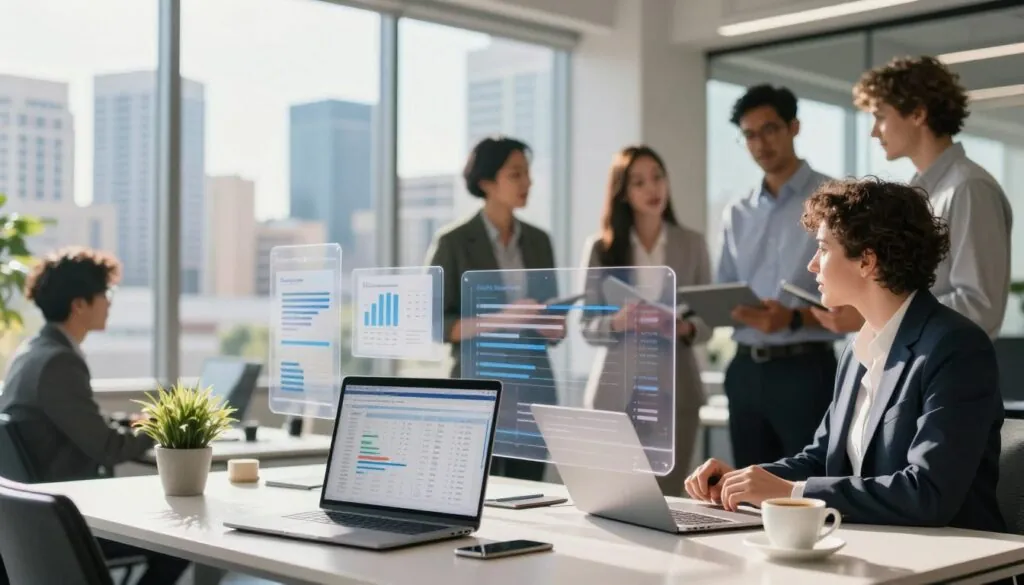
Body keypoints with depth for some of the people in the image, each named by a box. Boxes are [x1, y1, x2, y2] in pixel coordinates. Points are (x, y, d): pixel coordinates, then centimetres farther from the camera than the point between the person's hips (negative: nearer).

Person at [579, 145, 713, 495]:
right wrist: (617, 323, -18)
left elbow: (708, 321, 7)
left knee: (667, 499, 2)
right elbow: (588, 327, 1)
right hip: (617, 391, -1)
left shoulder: (692, 244, 6)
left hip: (674, 389, 1)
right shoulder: (601, 248, 1)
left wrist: (686, 329, -14)